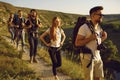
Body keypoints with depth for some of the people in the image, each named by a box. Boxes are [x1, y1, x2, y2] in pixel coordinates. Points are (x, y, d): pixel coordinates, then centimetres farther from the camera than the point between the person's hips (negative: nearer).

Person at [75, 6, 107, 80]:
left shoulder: (99, 27, 5)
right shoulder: (84, 27, -18)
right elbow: (77, 43, -19)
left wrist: (104, 37, -2)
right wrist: (90, 38, -26)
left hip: (98, 57, 7)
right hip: (88, 58, -7)